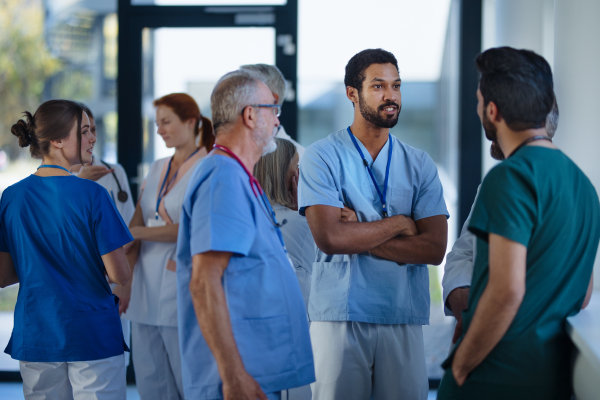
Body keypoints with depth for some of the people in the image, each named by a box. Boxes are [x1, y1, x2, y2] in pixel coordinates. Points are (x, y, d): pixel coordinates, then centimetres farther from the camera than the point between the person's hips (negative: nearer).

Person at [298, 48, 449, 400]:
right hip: (339, 315, -3)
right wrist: (398, 224, -3)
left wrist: (358, 234, -8)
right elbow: (329, 237, -13)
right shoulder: (322, 157, 0)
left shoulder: (420, 164, 10)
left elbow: (434, 248, -2)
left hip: (404, 318, 3)